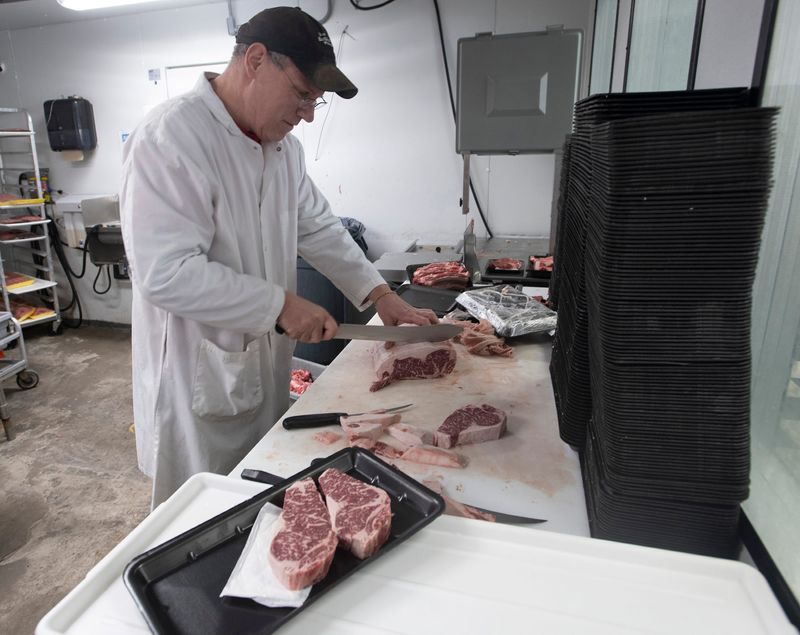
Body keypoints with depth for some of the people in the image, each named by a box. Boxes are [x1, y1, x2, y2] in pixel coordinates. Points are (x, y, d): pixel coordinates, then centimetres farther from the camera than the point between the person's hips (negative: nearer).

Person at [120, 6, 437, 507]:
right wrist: (280, 305, -24)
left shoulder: (284, 144, 6)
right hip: (199, 386, -7)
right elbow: (166, 273, -27)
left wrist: (378, 292, 1)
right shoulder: (171, 137, -21)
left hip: (265, 367, 8)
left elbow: (318, 227, 11)